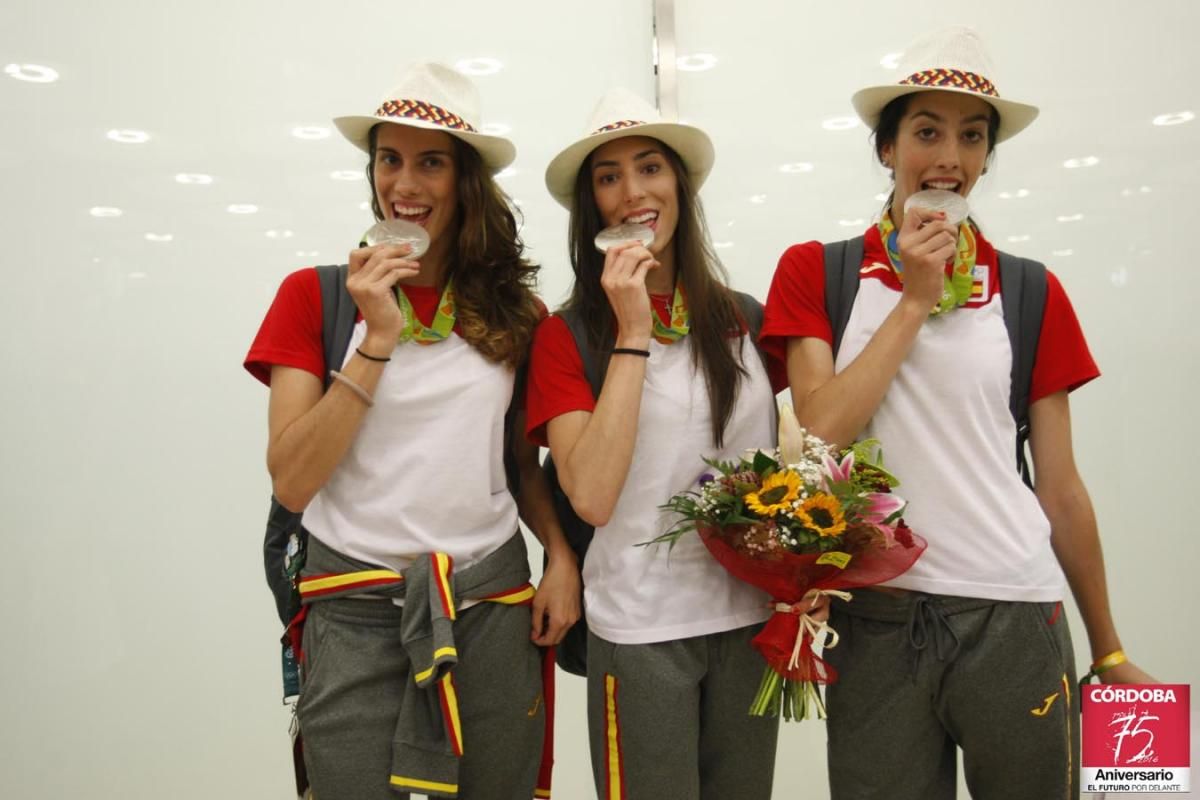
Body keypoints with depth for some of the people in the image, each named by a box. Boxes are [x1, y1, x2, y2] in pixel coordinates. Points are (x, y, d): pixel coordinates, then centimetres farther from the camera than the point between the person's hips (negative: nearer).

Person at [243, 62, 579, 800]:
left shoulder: (513, 309, 3)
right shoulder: (315, 295, -4)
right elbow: (292, 483, -10)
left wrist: (561, 556, -4)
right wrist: (377, 339, -17)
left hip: (491, 602, 2)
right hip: (356, 609, -2)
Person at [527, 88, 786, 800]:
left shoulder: (741, 319, 3)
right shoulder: (566, 335, -7)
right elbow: (591, 496, -21)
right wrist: (634, 333, -18)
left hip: (751, 616, 4)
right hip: (639, 627, -4)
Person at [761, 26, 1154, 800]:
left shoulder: (1031, 292, 3)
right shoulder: (814, 272, 0)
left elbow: (1059, 487, 6)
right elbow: (821, 433, -12)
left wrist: (1109, 650, 11)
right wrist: (916, 300, -11)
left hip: (1014, 617, 1)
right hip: (874, 618, -1)